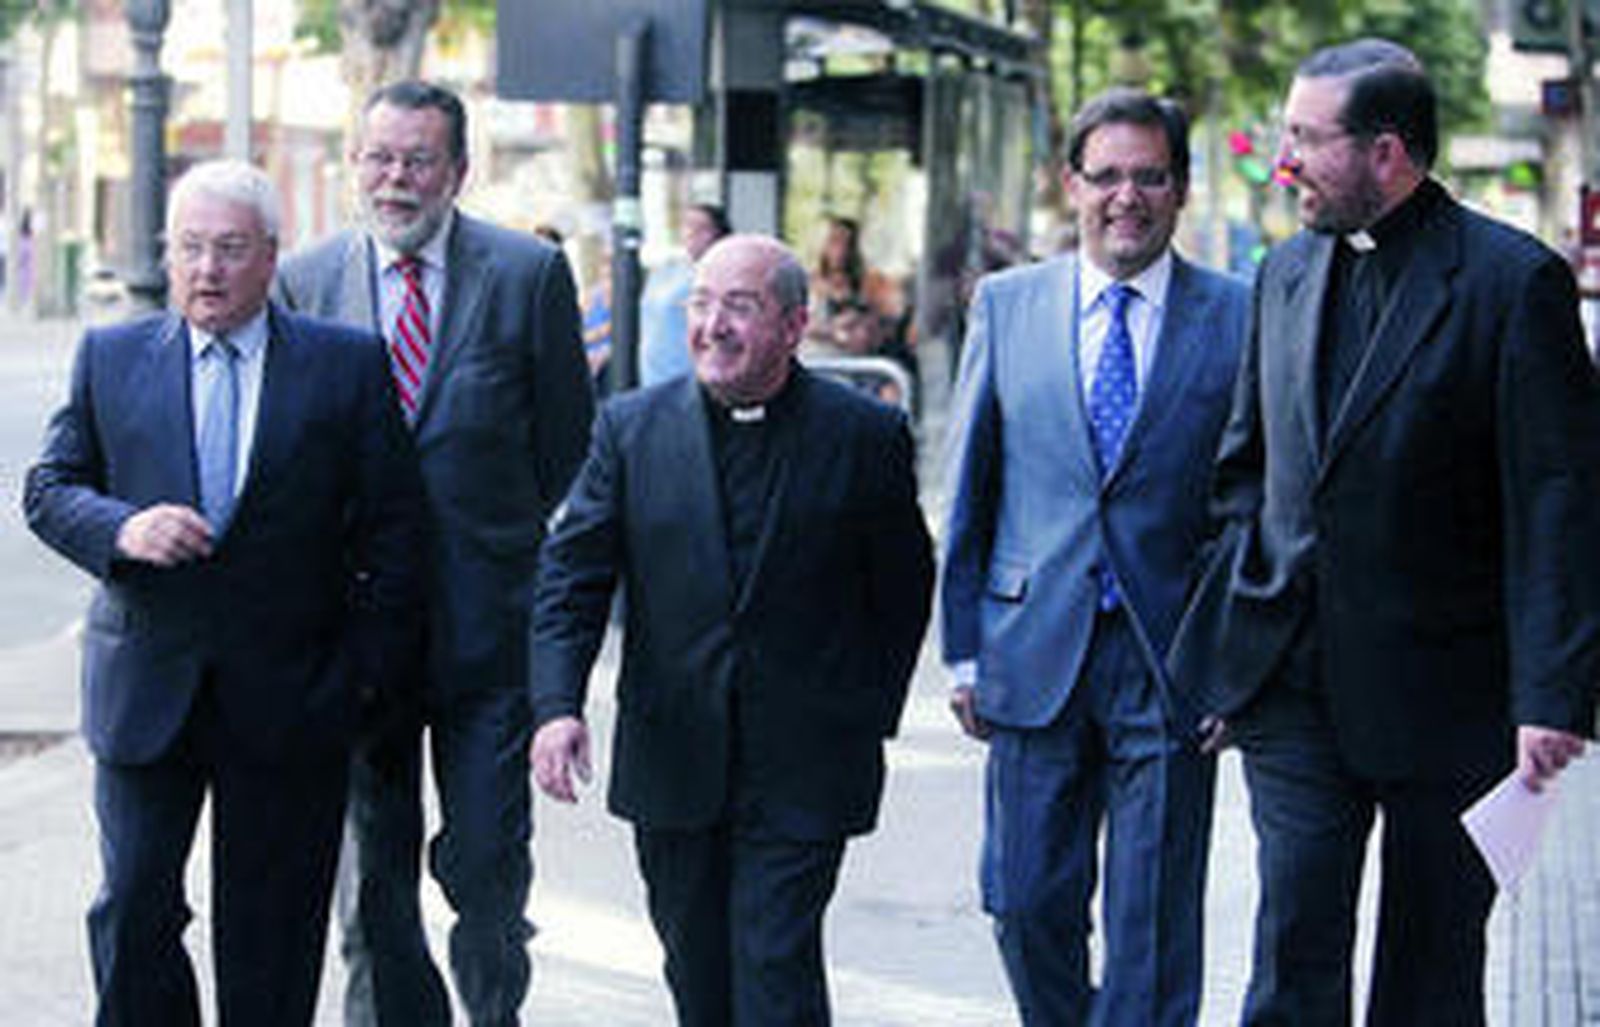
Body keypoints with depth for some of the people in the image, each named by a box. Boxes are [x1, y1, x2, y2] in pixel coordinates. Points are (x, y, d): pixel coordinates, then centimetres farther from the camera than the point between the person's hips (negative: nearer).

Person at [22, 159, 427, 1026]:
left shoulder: (348, 363, 0)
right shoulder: (109, 357, 5)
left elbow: (393, 526, 1)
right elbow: (49, 489, 6)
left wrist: (368, 668, -5)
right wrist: (122, 530, -16)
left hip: (288, 697, -1)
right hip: (146, 687, 1)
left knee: (271, 935, 7)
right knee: (132, 910, 1)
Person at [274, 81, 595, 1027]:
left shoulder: (529, 275, 0)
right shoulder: (304, 282, 5)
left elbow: (567, 444, 4)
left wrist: (522, 558, 3)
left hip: (487, 620, -2)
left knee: (488, 864, 1)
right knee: (372, 872, 8)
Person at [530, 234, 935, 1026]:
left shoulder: (865, 435, -4)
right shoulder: (632, 427, 1)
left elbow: (904, 589, 6)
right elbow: (572, 574, -2)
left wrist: (870, 719, 3)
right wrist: (557, 706, -15)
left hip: (802, 773, -3)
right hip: (672, 767, 3)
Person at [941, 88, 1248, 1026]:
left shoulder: (1237, 318, 0)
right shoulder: (1005, 305, 6)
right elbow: (969, 492, 9)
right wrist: (966, 651, 5)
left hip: (1172, 666, -2)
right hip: (1036, 658, 2)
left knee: (1153, 925, 2)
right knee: (1028, 905, 7)